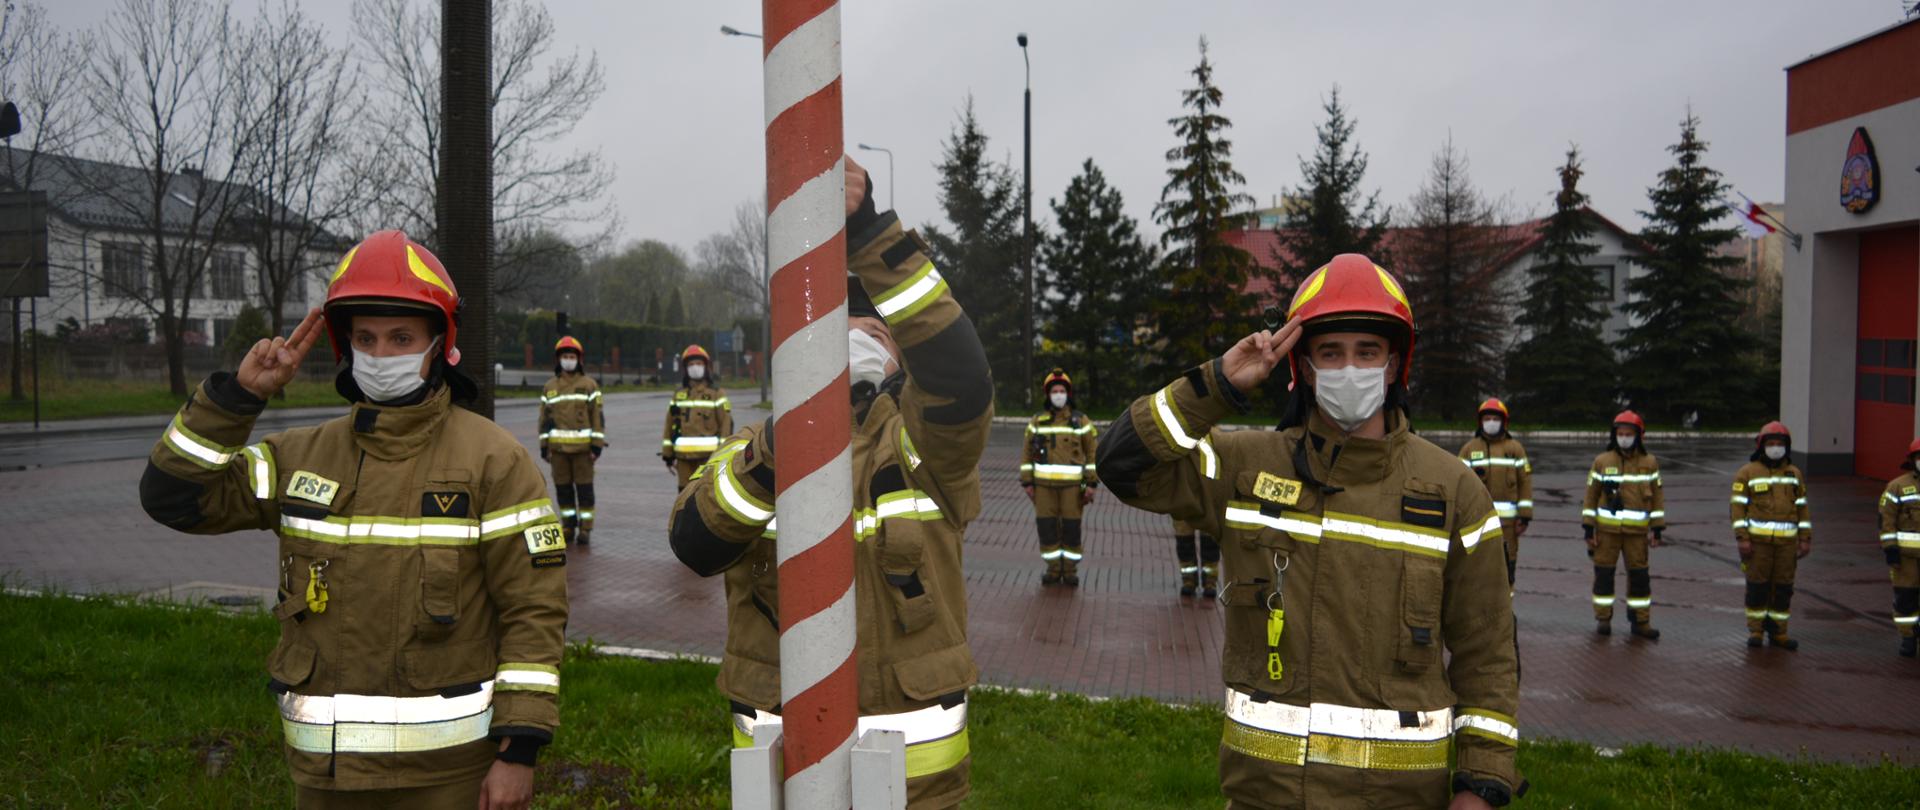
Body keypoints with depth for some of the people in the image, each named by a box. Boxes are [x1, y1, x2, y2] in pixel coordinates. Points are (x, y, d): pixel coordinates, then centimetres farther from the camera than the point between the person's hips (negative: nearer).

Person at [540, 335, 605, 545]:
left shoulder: (589, 385, 2)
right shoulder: (550, 387, 11)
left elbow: (597, 416, -1)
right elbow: (544, 418, 13)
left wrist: (597, 445, -7)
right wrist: (544, 446, 8)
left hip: (582, 446, -3)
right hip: (558, 447, 3)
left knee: (584, 487, -1)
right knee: (562, 488, 7)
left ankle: (586, 528, 4)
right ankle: (568, 526, 17)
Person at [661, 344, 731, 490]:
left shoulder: (717, 394, 2)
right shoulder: (678, 395, 14)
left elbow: (726, 423, -3)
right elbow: (670, 425, 14)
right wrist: (668, 454, 10)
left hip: (708, 456, -4)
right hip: (684, 456, 4)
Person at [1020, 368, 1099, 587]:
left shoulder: (1081, 421, 3)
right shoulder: (1037, 421, 7)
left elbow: (1092, 452, 2)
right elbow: (1027, 452, 8)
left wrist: (1091, 484, -5)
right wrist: (1027, 483, 1)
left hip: (1072, 483, -1)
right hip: (1044, 482, 2)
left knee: (1071, 526, 0)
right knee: (1047, 526, 1)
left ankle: (1070, 570, 12)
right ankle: (1054, 568, 13)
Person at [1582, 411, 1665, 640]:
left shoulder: (1649, 462, 4)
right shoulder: (1602, 461, 0)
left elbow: (1657, 496, 7)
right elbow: (1591, 496, 3)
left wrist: (1657, 529, 4)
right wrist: (1588, 529, -1)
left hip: (1637, 530, 1)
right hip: (1607, 529, -1)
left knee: (1639, 575, 5)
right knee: (1603, 573, 3)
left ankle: (1641, 621, 16)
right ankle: (1603, 619, 14)